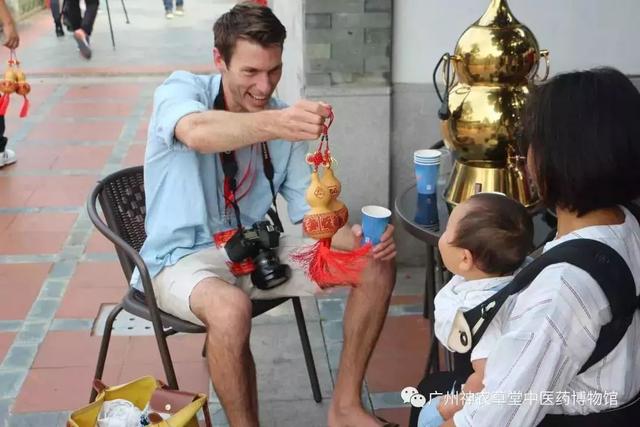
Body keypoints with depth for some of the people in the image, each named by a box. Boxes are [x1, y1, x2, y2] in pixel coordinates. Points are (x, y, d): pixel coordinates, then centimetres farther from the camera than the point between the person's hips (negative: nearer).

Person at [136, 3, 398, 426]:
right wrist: (274, 124, -59)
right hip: (184, 257, -5)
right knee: (231, 308, -39)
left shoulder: (285, 119, 0)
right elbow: (197, 133, -41)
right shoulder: (181, 89, -15)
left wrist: (352, 237, -20)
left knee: (377, 265, -4)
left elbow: (308, 210, 1)